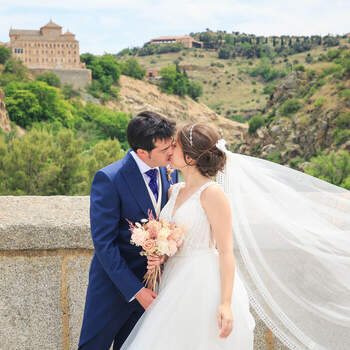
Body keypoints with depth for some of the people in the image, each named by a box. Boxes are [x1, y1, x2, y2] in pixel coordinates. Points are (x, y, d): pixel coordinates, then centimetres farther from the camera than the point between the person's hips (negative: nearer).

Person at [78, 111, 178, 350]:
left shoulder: (170, 172, -2)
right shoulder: (109, 179, -20)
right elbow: (104, 243, -19)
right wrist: (136, 290, -20)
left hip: (150, 284, 5)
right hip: (115, 283, -5)